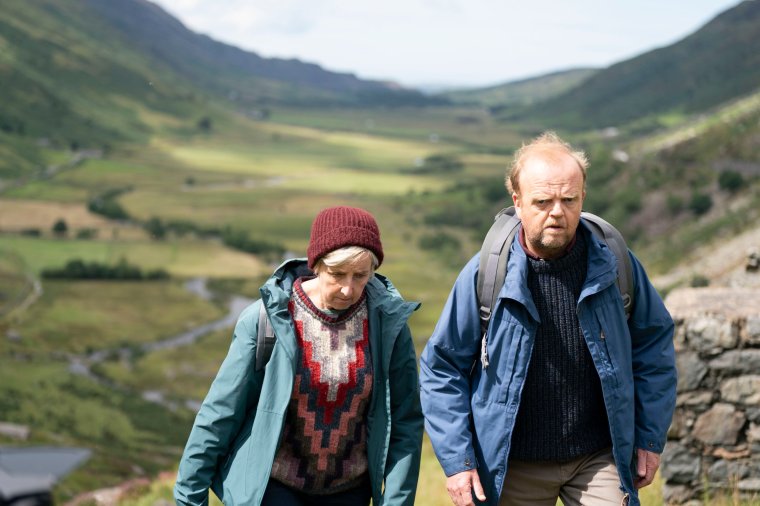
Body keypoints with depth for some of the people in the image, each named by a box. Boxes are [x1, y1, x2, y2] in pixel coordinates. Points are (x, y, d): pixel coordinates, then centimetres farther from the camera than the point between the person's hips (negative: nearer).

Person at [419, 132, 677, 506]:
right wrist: (456, 460, -7)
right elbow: (441, 368, -2)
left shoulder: (616, 267, -5)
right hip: (514, 465, 0)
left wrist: (650, 438, 7)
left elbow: (654, 344, 8)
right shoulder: (484, 275, -9)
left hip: (599, 460, 1)